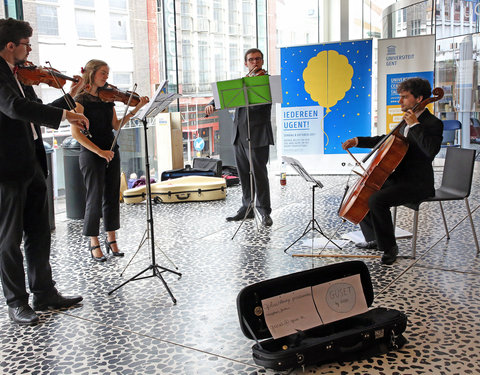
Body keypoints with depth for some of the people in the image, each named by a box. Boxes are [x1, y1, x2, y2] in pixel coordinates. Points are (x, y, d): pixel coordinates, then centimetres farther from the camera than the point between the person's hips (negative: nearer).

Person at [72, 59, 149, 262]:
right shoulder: (81, 99, -8)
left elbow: (116, 125, 10)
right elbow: (76, 133, -15)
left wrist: (136, 109, 1)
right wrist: (99, 151, -20)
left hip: (111, 152, 6)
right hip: (91, 154, -6)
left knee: (112, 196, 9)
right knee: (95, 199, -1)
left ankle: (111, 239, 21)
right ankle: (94, 244, 13)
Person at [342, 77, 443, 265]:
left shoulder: (433, 123, -14)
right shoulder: (408, 121, 14)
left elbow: (431, 150, -32)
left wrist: (414, 125, -27)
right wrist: (358, 141, 18)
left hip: (418, 183, -10)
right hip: (400, 177, 10)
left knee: (377, 199, -29)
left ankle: (389, 247, -10)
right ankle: (374, 239, 19)